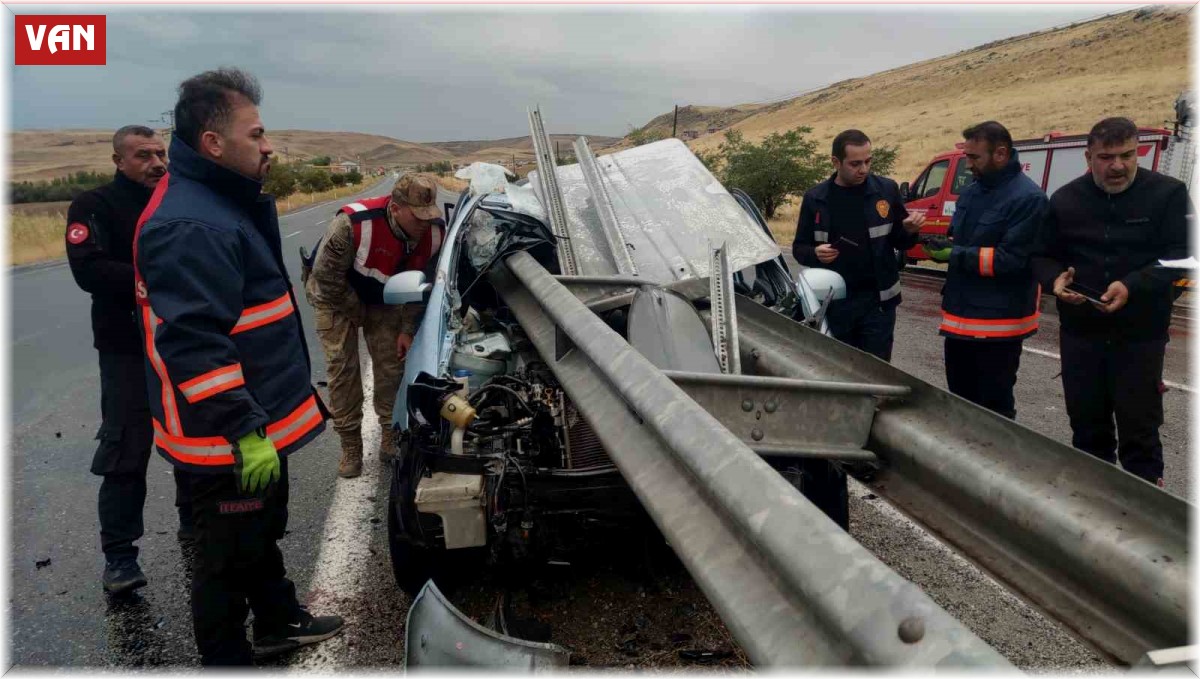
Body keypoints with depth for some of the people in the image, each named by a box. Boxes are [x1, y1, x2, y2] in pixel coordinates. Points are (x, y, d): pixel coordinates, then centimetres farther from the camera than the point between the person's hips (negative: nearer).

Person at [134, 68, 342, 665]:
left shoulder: (226, 201, 10)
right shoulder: (190, 228, -26)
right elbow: (193, 344, -31)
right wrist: (244, 431, -29)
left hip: (258, 422, 11)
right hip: (225, 439, -11)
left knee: (262, 532, 26)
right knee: (229, 556, 7)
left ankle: (279, 622, 46)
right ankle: (225, 655, 26)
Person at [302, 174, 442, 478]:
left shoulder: (434, 233, -24)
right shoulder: (351, 224, -40)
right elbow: (326, 277, -27)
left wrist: (408, 329, -9)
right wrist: (356, 312, -14)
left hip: (383, 299, 4)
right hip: (337, 297, -4)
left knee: (392, 363, 1)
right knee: (342, 367, -6)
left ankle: (391, 434, 17)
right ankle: (350, 446, 5)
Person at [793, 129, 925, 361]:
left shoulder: (886, 190, 1)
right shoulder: (815, 198, 1)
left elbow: (900, 242, 9)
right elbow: (799, 248, 7)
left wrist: (910, 231, -13)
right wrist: (815, 254, -14)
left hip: (877, 301, -1)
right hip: (834, 303, 1)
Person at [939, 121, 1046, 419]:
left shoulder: (1027, 198, -15)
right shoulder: (971, 191, 12)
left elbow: (1011, 259, -21)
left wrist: (956, 255, -19)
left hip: (998, 321, -8)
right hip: (960, 315, 8)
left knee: (993, 409, 4)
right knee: (960, 401, 18)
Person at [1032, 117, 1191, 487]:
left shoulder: (1168, 193, -4)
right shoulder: (1065, 199, 5)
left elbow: (1179, 254, -11)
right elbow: (1043, 256, 10)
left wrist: (1132, 285, -26)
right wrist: (1056, 279, -13)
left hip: (1140, 334, -3)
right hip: (1079, 332, 3)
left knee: (1139, 427, 2)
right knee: (1087, 425, 14)